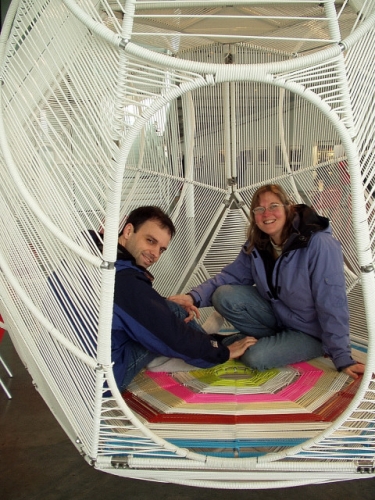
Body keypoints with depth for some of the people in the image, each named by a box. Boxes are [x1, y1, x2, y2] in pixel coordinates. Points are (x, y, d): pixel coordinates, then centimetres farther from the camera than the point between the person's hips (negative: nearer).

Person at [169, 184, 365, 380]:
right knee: (223, 296, -14)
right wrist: (195, 297, -24)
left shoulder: (319, 244, -27)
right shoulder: (256, 246, -5)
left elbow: (333, 305, -26)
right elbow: (230, 276, -6)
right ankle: (277, 339, 2)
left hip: (311, 332, -6)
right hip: (277, 316, 6)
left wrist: (343, 359, -22)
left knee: (255, 358, -28)